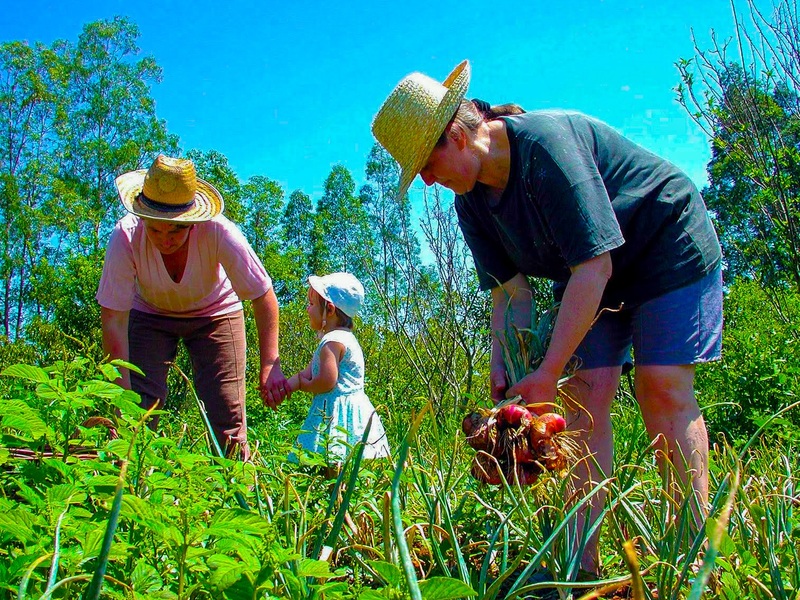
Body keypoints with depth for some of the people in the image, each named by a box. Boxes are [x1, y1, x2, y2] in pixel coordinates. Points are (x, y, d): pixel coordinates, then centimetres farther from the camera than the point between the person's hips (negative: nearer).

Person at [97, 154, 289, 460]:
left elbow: (263, 297, -27)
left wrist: (270, 365, -37)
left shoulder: (218, 232, -34)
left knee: (227, 415, -9)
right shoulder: (126, 236, -31)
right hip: (149, 314, 1)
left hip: (215, 313, -1)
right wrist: (123, 390, -34)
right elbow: (114, 319, -27)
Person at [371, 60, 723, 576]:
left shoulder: (546, 142, -32)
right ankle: (584, 562, -10)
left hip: (666, 246, -6)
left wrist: (548, 372, -33)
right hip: (590, 273, 6)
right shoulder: (471, 200, -7)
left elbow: (594, 266, -34)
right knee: (587, 391, -8)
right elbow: (510, 288, -5)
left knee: (663, 386, -17)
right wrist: (504, 367, -19)